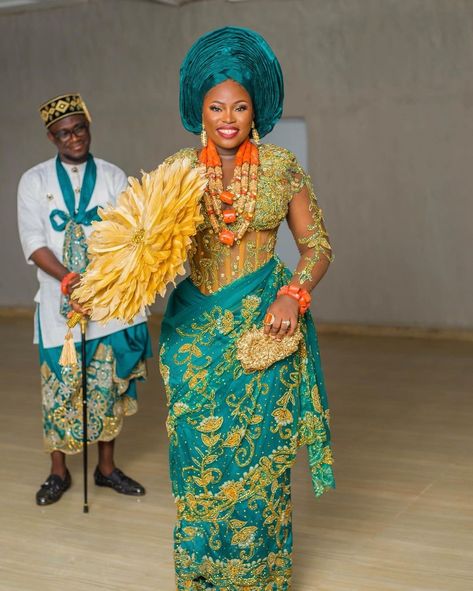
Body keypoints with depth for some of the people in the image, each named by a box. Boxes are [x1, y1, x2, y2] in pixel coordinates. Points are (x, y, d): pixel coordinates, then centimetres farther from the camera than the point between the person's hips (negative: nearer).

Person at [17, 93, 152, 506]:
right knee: (60, 384, 4)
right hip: (60, 301, -1)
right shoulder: (35, 181, 3)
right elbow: (33, 241, -5)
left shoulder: (113, 176, 4)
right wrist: (68, 279, -20)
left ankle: (107, 466, 23)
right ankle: (58, 471, 20)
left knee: (109, 384, 8)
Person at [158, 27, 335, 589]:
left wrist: (292, 294, -15)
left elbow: (317, 245, 2)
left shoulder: (282, 167, -2)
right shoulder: (178, 168, 0)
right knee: (199, 453, 6)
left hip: (264, 323, -1)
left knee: (259, 455, 5)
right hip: (196, 326, 1)